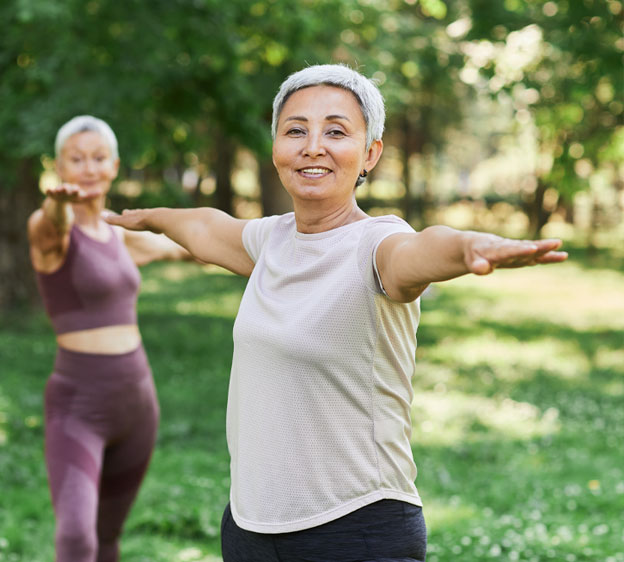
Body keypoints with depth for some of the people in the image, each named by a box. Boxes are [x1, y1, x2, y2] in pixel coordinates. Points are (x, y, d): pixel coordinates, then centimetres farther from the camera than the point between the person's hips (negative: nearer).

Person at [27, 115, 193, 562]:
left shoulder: (116, 236, 10)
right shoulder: (49, 228, -12)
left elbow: (171, 245, 32)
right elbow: (51, 227, -39)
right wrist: (59, 202, -64)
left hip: (135, 400, 7)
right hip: (77, 408, -7)